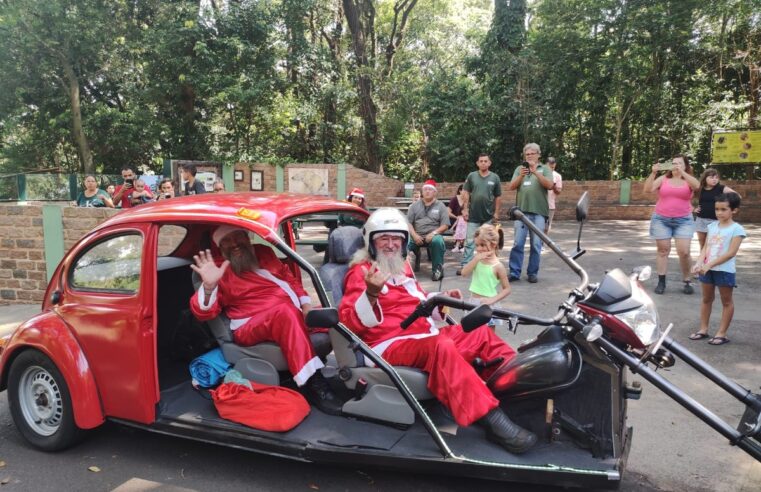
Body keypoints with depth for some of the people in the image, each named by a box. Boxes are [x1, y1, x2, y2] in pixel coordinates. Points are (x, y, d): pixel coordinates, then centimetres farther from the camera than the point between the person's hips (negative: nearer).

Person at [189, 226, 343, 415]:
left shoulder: (264, 253, 15)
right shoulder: (220, 271, 0)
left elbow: (290, 279, 22)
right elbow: (203, 312, -11)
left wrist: (306, 304, 6)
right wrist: (208, 286, -31)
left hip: (295, 317, 7)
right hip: (251, 329, -7)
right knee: (285, 311, -37)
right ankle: (314, 384, -39)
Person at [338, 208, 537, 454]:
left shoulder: (402, 267, 19)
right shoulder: (360, 272, -6)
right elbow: (350, 322, -18)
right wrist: (370, 293, -35)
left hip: (424, 335, 10)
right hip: (389, 346, -10)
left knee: (481, 334, 7)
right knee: (442, 347, -36)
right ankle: (491, 419, -41)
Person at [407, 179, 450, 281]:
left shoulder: (440, 206, 10)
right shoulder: (415, 205, 15)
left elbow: (445, 225, 3)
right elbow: (408, 223, 7)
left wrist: (433, 233, -15)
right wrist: (414, 235, -12)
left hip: (433, 235, -1)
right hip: (417, 236, 2)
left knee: (437, 241, -37)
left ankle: (437, 269, -20)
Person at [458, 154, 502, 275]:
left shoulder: (495, 177, 1)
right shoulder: (471, 176, -1)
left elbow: (497, 197, 5)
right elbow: (466, 193, 2)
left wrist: (496, 212, 2)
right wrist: (465, 209, -4)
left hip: (488, 215, 1)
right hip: (473, 215, -1)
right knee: (469, 241, -1)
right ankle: (464, 265, 1)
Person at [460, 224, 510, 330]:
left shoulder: (498, 266, -13)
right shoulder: (477, 259, 1)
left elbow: (507, 289, -9)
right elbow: (464, 273, -12)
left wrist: (492, 300, -21)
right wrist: (476, 259, -19)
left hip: (488, 305, -5)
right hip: (474, 302, 5)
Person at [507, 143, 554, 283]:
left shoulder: (545, 169, 9)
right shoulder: (519, 169, 15)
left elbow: (550, 185, -6)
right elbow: (512, 186, 6)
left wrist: (536, 172, -14)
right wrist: (521, 176, -11)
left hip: (539, 212, -1)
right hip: (522, 211, 1)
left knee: (536, 245, 2)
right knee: (518, 243, -1)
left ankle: (533, 273, 10)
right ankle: (514, 272, 2)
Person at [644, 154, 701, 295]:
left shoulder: (688, 180, 3)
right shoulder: (663, 178, 3)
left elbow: (697, 186, -20)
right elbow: (648, 189, -7)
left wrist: (682, 172, -27)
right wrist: (653, 173, -18)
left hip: (683, 220, -1)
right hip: (661, 219, 1)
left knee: (684, 252, -7)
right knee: (663, 250, 4)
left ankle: (687, 281, 9)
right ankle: (661, 282, 9)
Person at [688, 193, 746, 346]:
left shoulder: (737, 229, -10)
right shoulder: (712, 226, 6)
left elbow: (731, 253, -18)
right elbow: (705, 247, 4)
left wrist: (709, 264, -22)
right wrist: (699, 263, -12)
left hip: (724, 270, -6)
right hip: (707, 269, 6)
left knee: (726, 301, 7)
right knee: (706, 299, 14)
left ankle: (722, 333, 12)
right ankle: (703, 329, 23)